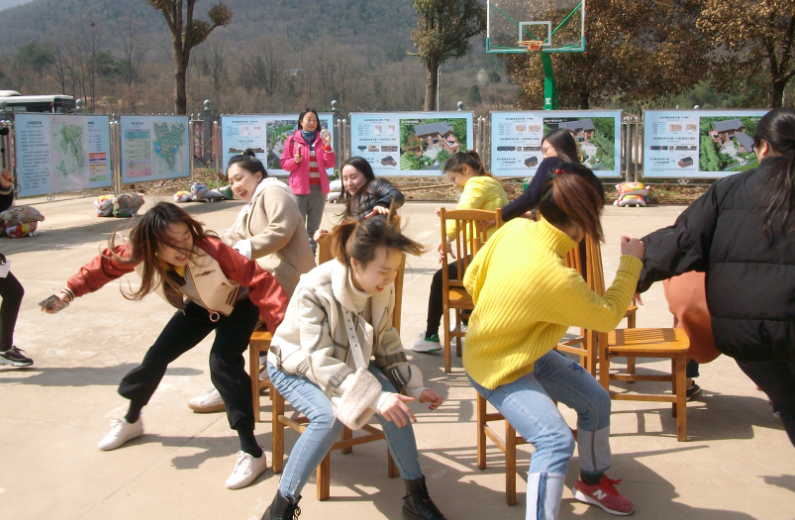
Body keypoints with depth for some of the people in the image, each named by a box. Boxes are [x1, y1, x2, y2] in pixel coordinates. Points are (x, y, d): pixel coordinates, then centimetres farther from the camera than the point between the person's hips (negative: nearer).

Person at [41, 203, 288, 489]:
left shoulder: (212, 251, -42)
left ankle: (251, 453, -20)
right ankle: (131, 421, 37)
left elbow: (259, 280, -42)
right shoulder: (140, 253, -26)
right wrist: (70, 291, -3)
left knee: (223, 363, -26)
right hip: (199, 306, 6)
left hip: (238, 305, -5)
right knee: (158, 355, 7)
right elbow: (105, 264, -5)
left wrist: (283, 325, -50)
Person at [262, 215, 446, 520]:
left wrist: (414, 387, -9)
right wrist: (375, 397, -45)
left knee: (395, 405, -22)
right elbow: (321, 361, -36)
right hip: (296, 365, -4)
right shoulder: (315, 290, -33)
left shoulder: (383, 290, -15)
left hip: (349, 360, 5)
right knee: (330, 417, -33)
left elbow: (386, 344, 0)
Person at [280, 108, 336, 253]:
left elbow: (330, 164, 4)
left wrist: (327, 146, -9)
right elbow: (284, 164, 3)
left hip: (319, 188, 3)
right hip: (300, 187, -3)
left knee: (314, 228, 5)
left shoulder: (321, 139, 11)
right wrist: (295, 160, -15)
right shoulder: (292, 140, 4)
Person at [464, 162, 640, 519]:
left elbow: (471, 278, -2)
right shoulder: (559, 279, -34)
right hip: (498, 369, -9)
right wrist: (630, 263, -6)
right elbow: (609, 316, -15)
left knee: (596, 399, 12)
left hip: (529, 352, 9)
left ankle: (592, 482, 36)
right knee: (557, 439, -26)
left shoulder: (515, 228, -14)